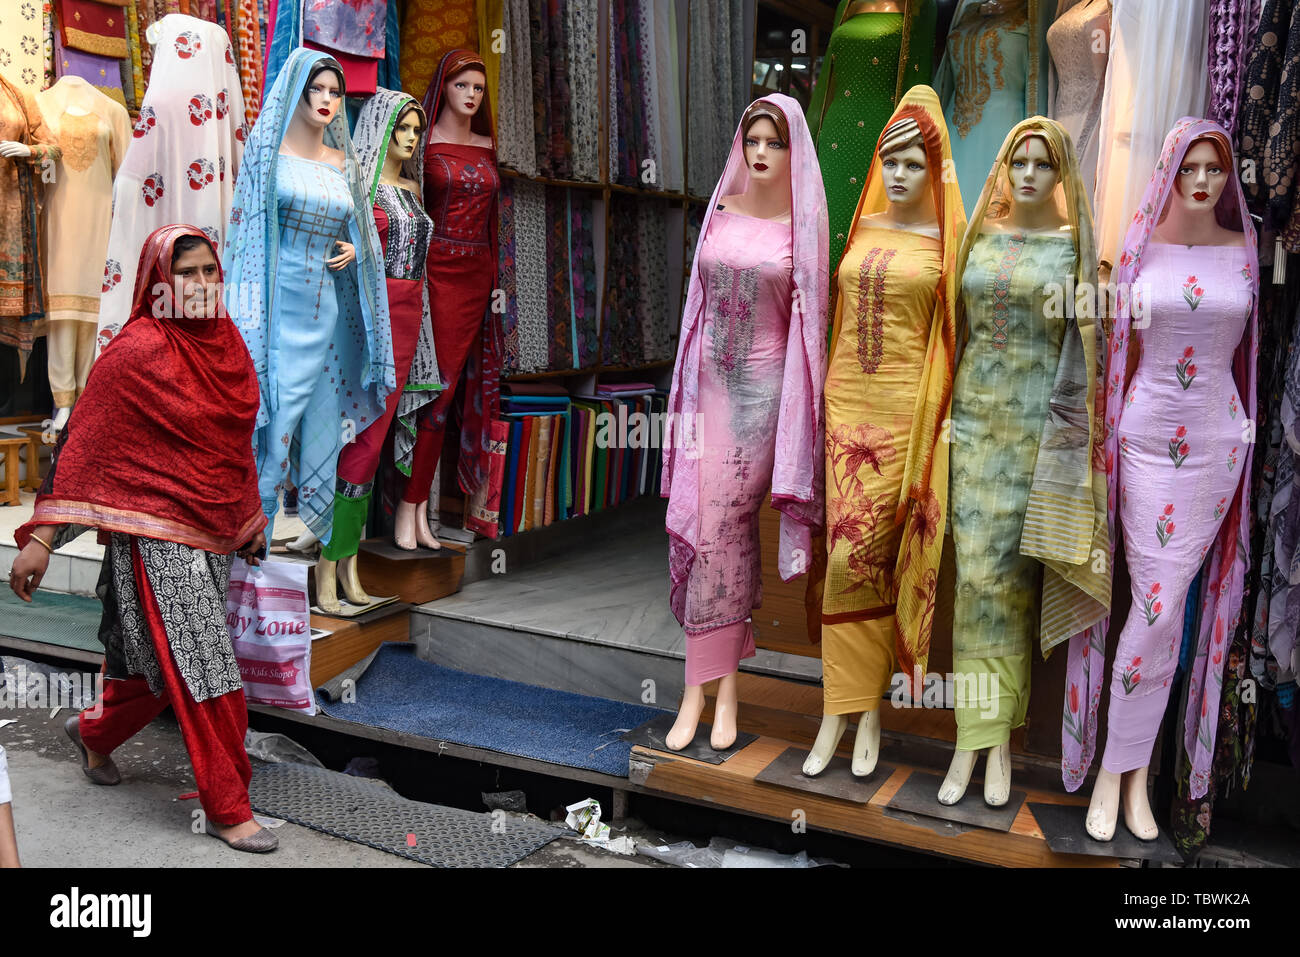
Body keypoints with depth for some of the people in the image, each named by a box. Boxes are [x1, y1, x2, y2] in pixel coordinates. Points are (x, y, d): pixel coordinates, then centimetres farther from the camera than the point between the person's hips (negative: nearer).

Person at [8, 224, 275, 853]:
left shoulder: (225, 340, 9)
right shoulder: (134, 351, -12)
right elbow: (81, 442, -12)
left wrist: (249, 520, 22)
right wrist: (42, 536, -16)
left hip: (215, 533, 7)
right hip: (159, 535, -7)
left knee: (163, 659, 19)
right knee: (202, 668, -5)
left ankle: (93, 731, 47)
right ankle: (227, 810, 8)